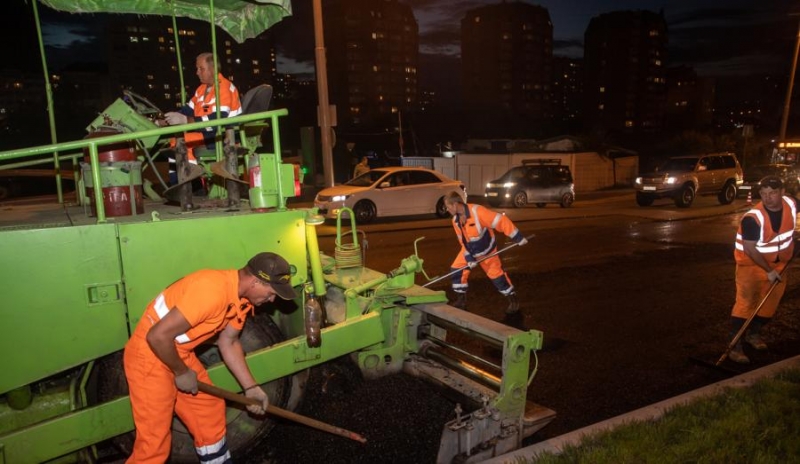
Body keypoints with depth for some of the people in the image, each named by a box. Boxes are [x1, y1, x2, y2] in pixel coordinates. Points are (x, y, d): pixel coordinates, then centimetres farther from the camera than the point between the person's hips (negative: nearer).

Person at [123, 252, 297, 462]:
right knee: (154, 442, -3)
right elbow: (157, 336, -30)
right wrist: (181, 373, -14)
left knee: (210, 408, 17)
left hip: (181, 354, 9)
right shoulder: (213, 290, -32)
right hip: (150, 356, -9)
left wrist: (251, 387, 5)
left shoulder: (242, 296, -2)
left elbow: (228, 342, 9)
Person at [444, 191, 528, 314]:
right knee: (456, 269, -1)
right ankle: (461, 301, 13)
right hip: (470, 250, 6)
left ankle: (513, 300, 19)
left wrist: (518, 238, -29)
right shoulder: (455, 220, -10)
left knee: (496, 275, 0)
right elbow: (463, 241, -2)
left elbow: (501, 221, -32)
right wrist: (469, 258, -9)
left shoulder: (477, 212, -34)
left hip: (486, 251, -6)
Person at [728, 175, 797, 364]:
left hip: (779, 262, 6)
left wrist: (791, 245, 12)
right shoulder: (752, 218, -29)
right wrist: (768, 271, -21)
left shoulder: (791, 204, -11)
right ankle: (735, 345, -12)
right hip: (752, 263, -6)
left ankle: (754, 333, 32)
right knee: (745, 302, -13)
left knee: (771, 302, 13)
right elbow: (750, 250, -25)